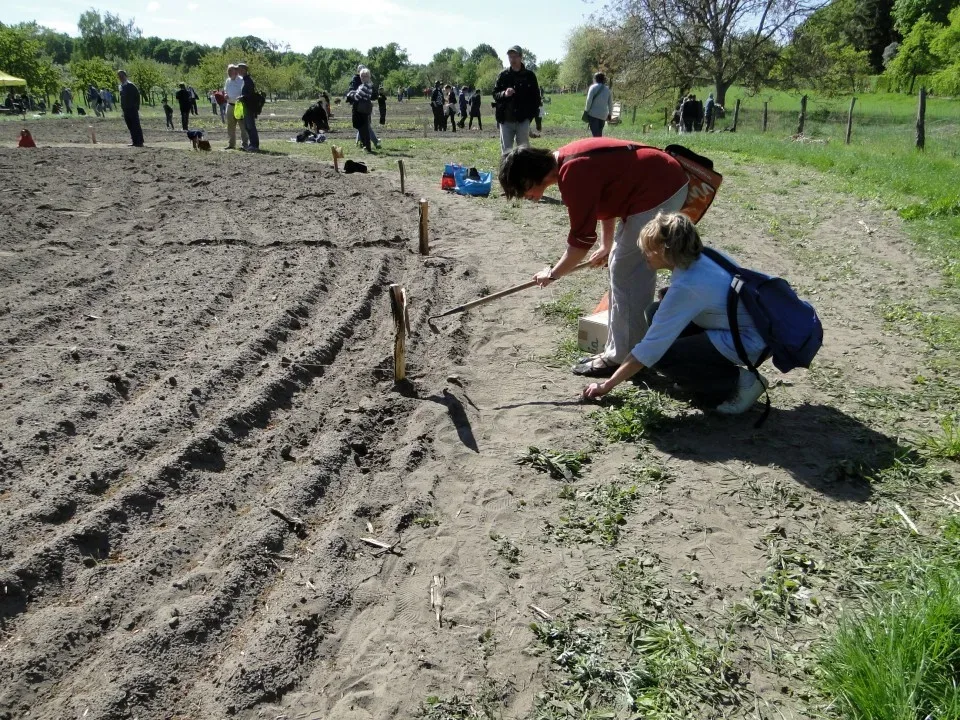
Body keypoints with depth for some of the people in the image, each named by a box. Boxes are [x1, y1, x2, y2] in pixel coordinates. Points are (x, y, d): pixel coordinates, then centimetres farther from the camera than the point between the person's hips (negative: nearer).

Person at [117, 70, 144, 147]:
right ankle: (134, 141, 13)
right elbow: (122, 98, 20)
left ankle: (140, 142, -6)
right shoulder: (121, 86, 13)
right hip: (126, 109, 8)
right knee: (130, 126, 8)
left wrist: (136, 107, -12)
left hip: (132, 109, -7)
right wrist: (122, 107, 14)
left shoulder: (130, 85, -9)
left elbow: (137, 95, -10)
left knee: (136, 126, -7)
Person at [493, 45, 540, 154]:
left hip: (523, 120, -2)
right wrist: (504, 94, -14)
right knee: (506, 150, 6)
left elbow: (535, 97, 5)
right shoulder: (503, 75, 9)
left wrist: (533, 114, -4)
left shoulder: (529, 75, 4)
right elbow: (495, 94, 8)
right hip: (505, 120, 2)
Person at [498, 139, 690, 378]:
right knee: (634, 272, 15)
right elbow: (606, 194, 22)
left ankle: (621, 358, 4)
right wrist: (607, 246, 30)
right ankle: (632, 352, 24)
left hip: (658, 190, -11)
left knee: (625, 275, -5)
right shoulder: (568, 159, 7)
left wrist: (553, 273, -4)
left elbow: (581, 237, -19)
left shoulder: (573, 173, -24)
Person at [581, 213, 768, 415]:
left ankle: (737, 381, -3)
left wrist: (607, 384, -15)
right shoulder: (698, 260, -3)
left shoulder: (687, 285, -26)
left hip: (745, 344, -9)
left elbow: (650, 347, -23)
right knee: (657, 313, 4)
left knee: (660, 356, -13)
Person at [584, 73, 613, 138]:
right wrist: (610, 114, 21)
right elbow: (610, 103, 13)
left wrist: (586, 110, -1)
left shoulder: (593, 87, -3)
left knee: (596, 134, -8)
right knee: (599, 134, 15)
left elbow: (589, 100, -11)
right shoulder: (607, 89, 13)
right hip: (603, 115, 5)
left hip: (593, 114, -5)